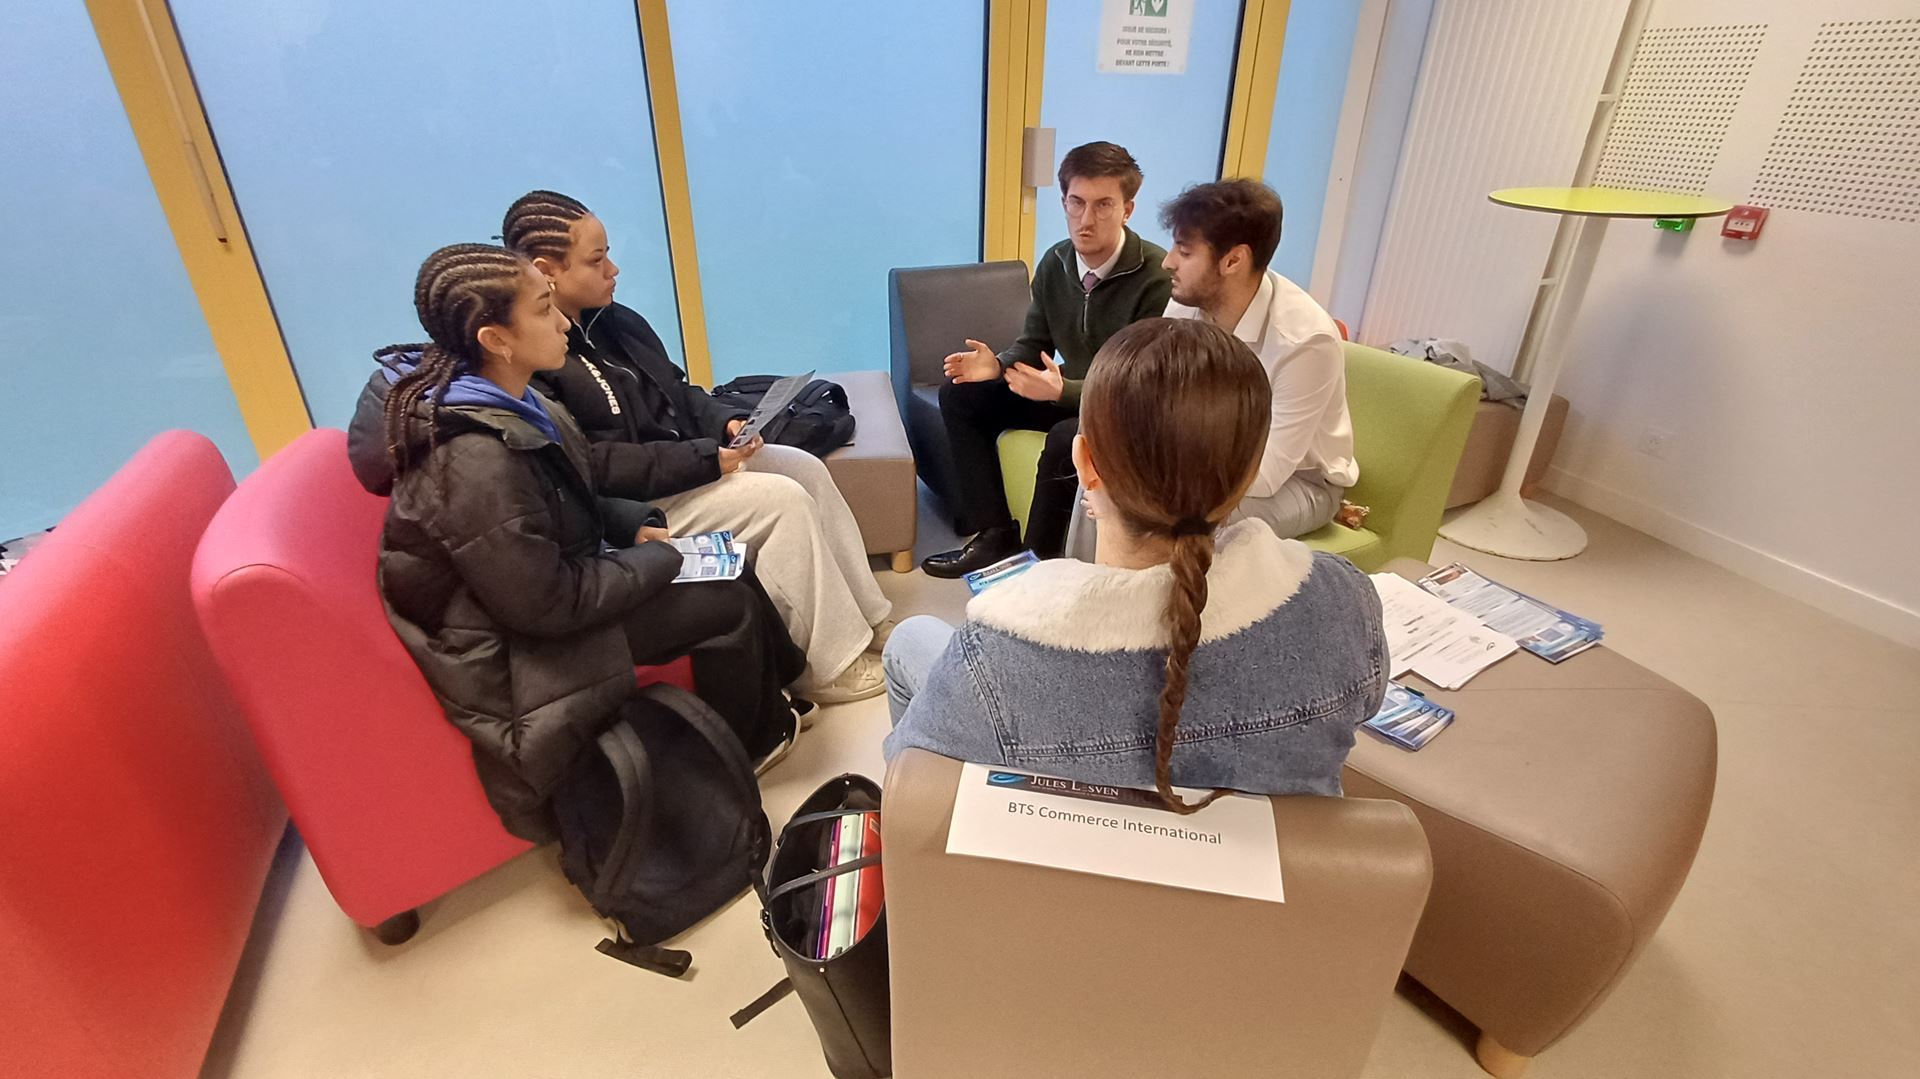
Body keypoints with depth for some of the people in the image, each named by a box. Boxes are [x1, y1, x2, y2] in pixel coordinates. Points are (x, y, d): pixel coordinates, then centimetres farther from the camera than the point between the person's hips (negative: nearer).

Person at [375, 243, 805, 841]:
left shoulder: (505, 402, -3)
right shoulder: (476, 459, -32)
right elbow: (548, 604, -28)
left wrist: (637, 524, -1)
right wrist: (659, 560, -17)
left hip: (546, 583, 9)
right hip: (519, 644, -9)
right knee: (731, 605, -9)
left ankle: (776, 695, 27)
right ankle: (741, 751, 17)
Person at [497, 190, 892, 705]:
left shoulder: (613, 320, 7)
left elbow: (675, 391, 16)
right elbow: (597, 467, -25)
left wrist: (726, 421, -3)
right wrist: (707, 460, -24)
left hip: (684, 457, 9)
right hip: (631, 505, -9)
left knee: (806, 468, -3)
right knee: (784, 500, -20)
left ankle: (871, 617, 5)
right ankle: (829, 667, -8)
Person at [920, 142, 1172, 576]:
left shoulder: (1158, 276, -24)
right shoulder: (1055, 262, -3)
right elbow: (1035, 342, 8)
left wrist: (1063, 391, -36)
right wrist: (998, 365, -14)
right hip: (1068, 391, 7)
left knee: (1066, 438, -38)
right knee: (960, 396, -3)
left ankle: (1042, 557, -13)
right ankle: (995, 533, -4)